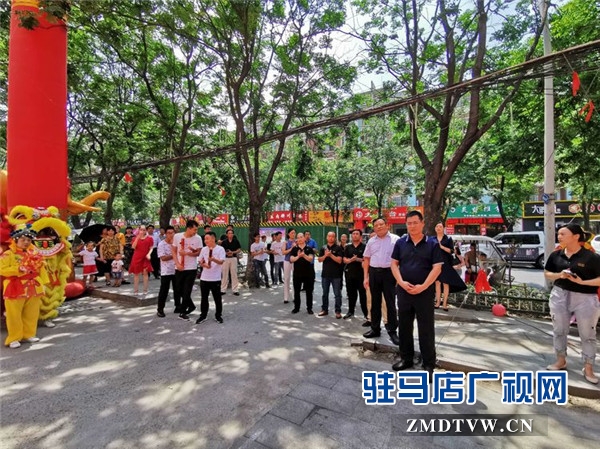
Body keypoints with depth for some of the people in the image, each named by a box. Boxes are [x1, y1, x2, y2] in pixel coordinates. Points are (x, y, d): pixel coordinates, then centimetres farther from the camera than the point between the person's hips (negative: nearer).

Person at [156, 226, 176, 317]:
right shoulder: (161, 244, -8)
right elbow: (163, 258, -15)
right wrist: (173, 255, -12)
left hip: (176, 270, 4)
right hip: (166, 271, -4)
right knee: (164, 291, 0)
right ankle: (160, 309, 11)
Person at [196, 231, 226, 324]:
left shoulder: (220, 249, -8)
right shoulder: (204, 249, 6)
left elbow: (221, 262, -17)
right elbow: (200, 262, 10)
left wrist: (213, 259, -35)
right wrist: (204, 264, -13)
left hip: (215, 279, -4)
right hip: (204, 278, 4)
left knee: (217, 298, 7)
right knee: (204, 298, 11)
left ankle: (218, 316, 21)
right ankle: (203, 315, 24)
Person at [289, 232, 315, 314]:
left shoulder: (309, 248, 0)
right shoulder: (294, 249, 2)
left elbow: (310, 259, -12)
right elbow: (291, 260, -9)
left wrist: (304, 255, -32)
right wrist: (298, 256, -28)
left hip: (308, 273, -1)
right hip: (297, 273, 1)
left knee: (309, 291, 6)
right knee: (296, 291, 8)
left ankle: (309, 308, 17)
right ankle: (296, 307, 21)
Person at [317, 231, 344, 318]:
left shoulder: (338, 248, -4)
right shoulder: (323, 248, 8)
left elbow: (339, 260, -12)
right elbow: (319, 260, 2)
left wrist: (331, 255, -20)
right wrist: (325, 255, -15)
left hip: (336, 275, -4)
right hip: (325, 274, 4)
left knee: (337, 294, 2)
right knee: (325, 293, 13)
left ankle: (338, 311, 10)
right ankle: (324, 309, 24)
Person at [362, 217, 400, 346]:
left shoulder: (395, 239, -3)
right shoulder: (371, 241, 9)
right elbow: (366, 259, 11)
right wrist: (366, 277, 6)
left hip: (389, 272, -4)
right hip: (374, 273, 4)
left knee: (390, 303, 2)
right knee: (375, 302, 13)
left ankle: (392, 331, 15)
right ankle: (375, 329, 25)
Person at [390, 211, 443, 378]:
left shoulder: (432, 244, -2)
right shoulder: (400, 243, 5)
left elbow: (437, 268, -6)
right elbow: (394, 264, 5)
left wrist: (423, 286, -15)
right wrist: (401, 282, -9)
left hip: (425, 292, -3)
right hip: (404, 291, 3)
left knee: (426, 329, 5)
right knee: (404, 326, 12)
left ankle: (429, 364, 19)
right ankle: (406, 358, 28)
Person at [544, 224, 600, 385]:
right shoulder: (556, 255, 1)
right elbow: (547, 273, 9)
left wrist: (582, 282, -22)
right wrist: (559, 275, -9)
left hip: (585, 299, -4)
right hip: (560, 295, 4)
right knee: (559, 330, 13)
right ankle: (561, 361, 30)